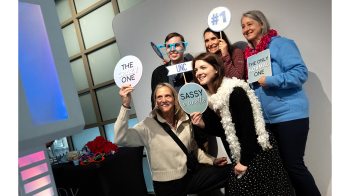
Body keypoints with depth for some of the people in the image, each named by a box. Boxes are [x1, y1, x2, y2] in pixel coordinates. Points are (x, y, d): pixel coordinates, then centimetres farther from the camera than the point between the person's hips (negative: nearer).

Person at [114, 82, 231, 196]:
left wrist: (212, 161, 6)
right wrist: (125, 105, -35)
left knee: (228, 171, -1)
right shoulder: (148, 125, -14)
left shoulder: (185, 121, 1)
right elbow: (120, 139, -28)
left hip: (190, 175, 4)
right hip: (166, 184, -4)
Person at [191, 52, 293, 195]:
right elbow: (222, 129, 3)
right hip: (239, 155, 7)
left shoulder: (235, 92, -23)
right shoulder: (207, 98, -1)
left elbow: (248, 127, -24)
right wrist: (202, 124, -14)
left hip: (257, 152, -7)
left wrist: (244, 161, -20)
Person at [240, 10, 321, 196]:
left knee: (293, 165, -1)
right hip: (266, 118, 7)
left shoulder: (280, 44, -7)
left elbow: (300, 73, -17)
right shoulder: (249, 52, 13)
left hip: (289, 115, -7)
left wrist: (269, 81, -20)